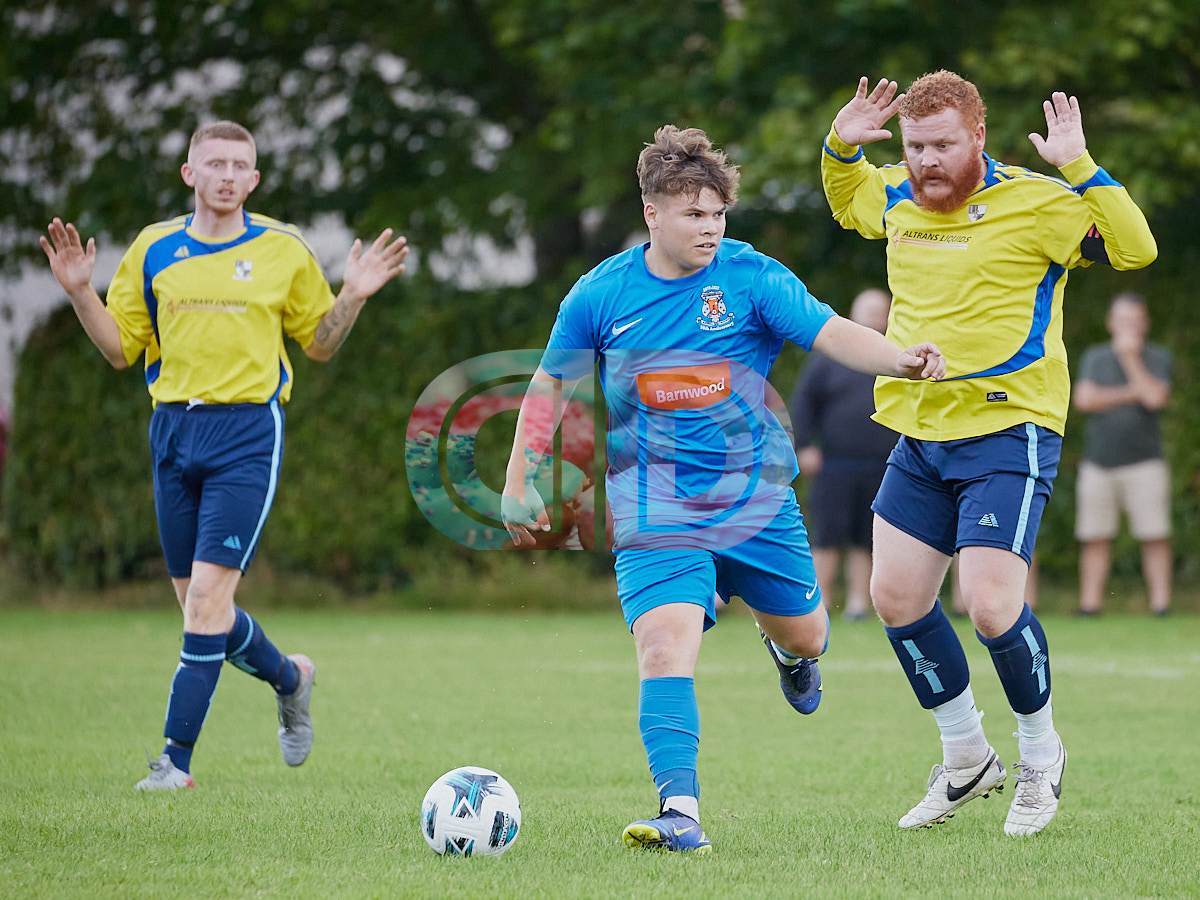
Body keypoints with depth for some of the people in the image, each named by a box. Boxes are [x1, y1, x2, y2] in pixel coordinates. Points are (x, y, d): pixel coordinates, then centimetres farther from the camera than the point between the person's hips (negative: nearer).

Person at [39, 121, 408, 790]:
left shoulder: (284, 250, 3)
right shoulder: (154, 250, 8)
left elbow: (319, 343, 12)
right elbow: (120, 348, 11)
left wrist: (353, 297, -6)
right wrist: (80, 291, -3)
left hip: (248, 432, -4)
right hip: (174, 428, 4)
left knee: (208, 595, -15)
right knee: (197, 604, 8)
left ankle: (177, 758, -12)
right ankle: (290, 677, 38)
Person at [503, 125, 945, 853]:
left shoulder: (752, 279, -9)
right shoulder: (601, 294, -4)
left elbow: (830, 332, -23)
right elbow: (551, 385, 10)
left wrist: (899, 358, -42)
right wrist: (519, 485, 9)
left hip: (757, 500, 1)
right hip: (657, 512, -1)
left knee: (805, 634, 15)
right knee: (666, 646, -20)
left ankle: (789, 651, 54)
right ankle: (680, 812, -23)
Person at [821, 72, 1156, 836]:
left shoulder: (1035, 202, -11)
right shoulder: (897, 199, 8)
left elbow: (1135, 249, -20)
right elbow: (846, 199, 31)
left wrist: (1079, 168, -28)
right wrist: (841, 147, 10)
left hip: (1008, 434, -7)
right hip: (920, 434, 7)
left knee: (991, 602, -17)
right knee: (896, 596, 6)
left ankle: (1042, 756, 8)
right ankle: (967, 759, 24)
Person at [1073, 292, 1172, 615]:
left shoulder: (1158, 358, 7)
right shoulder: (1095, 357, 13)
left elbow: (1155, 398, -11)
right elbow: (1084, 399, -2)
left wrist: (1130, 358, -6)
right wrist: (1132, 394, -5)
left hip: (1144, 463, -2)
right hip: (1099, 462, 2)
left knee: (1155, 537, -7)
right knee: (1094, 538, -1)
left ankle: (1161, 605, -7)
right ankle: (1089, 604, 0)